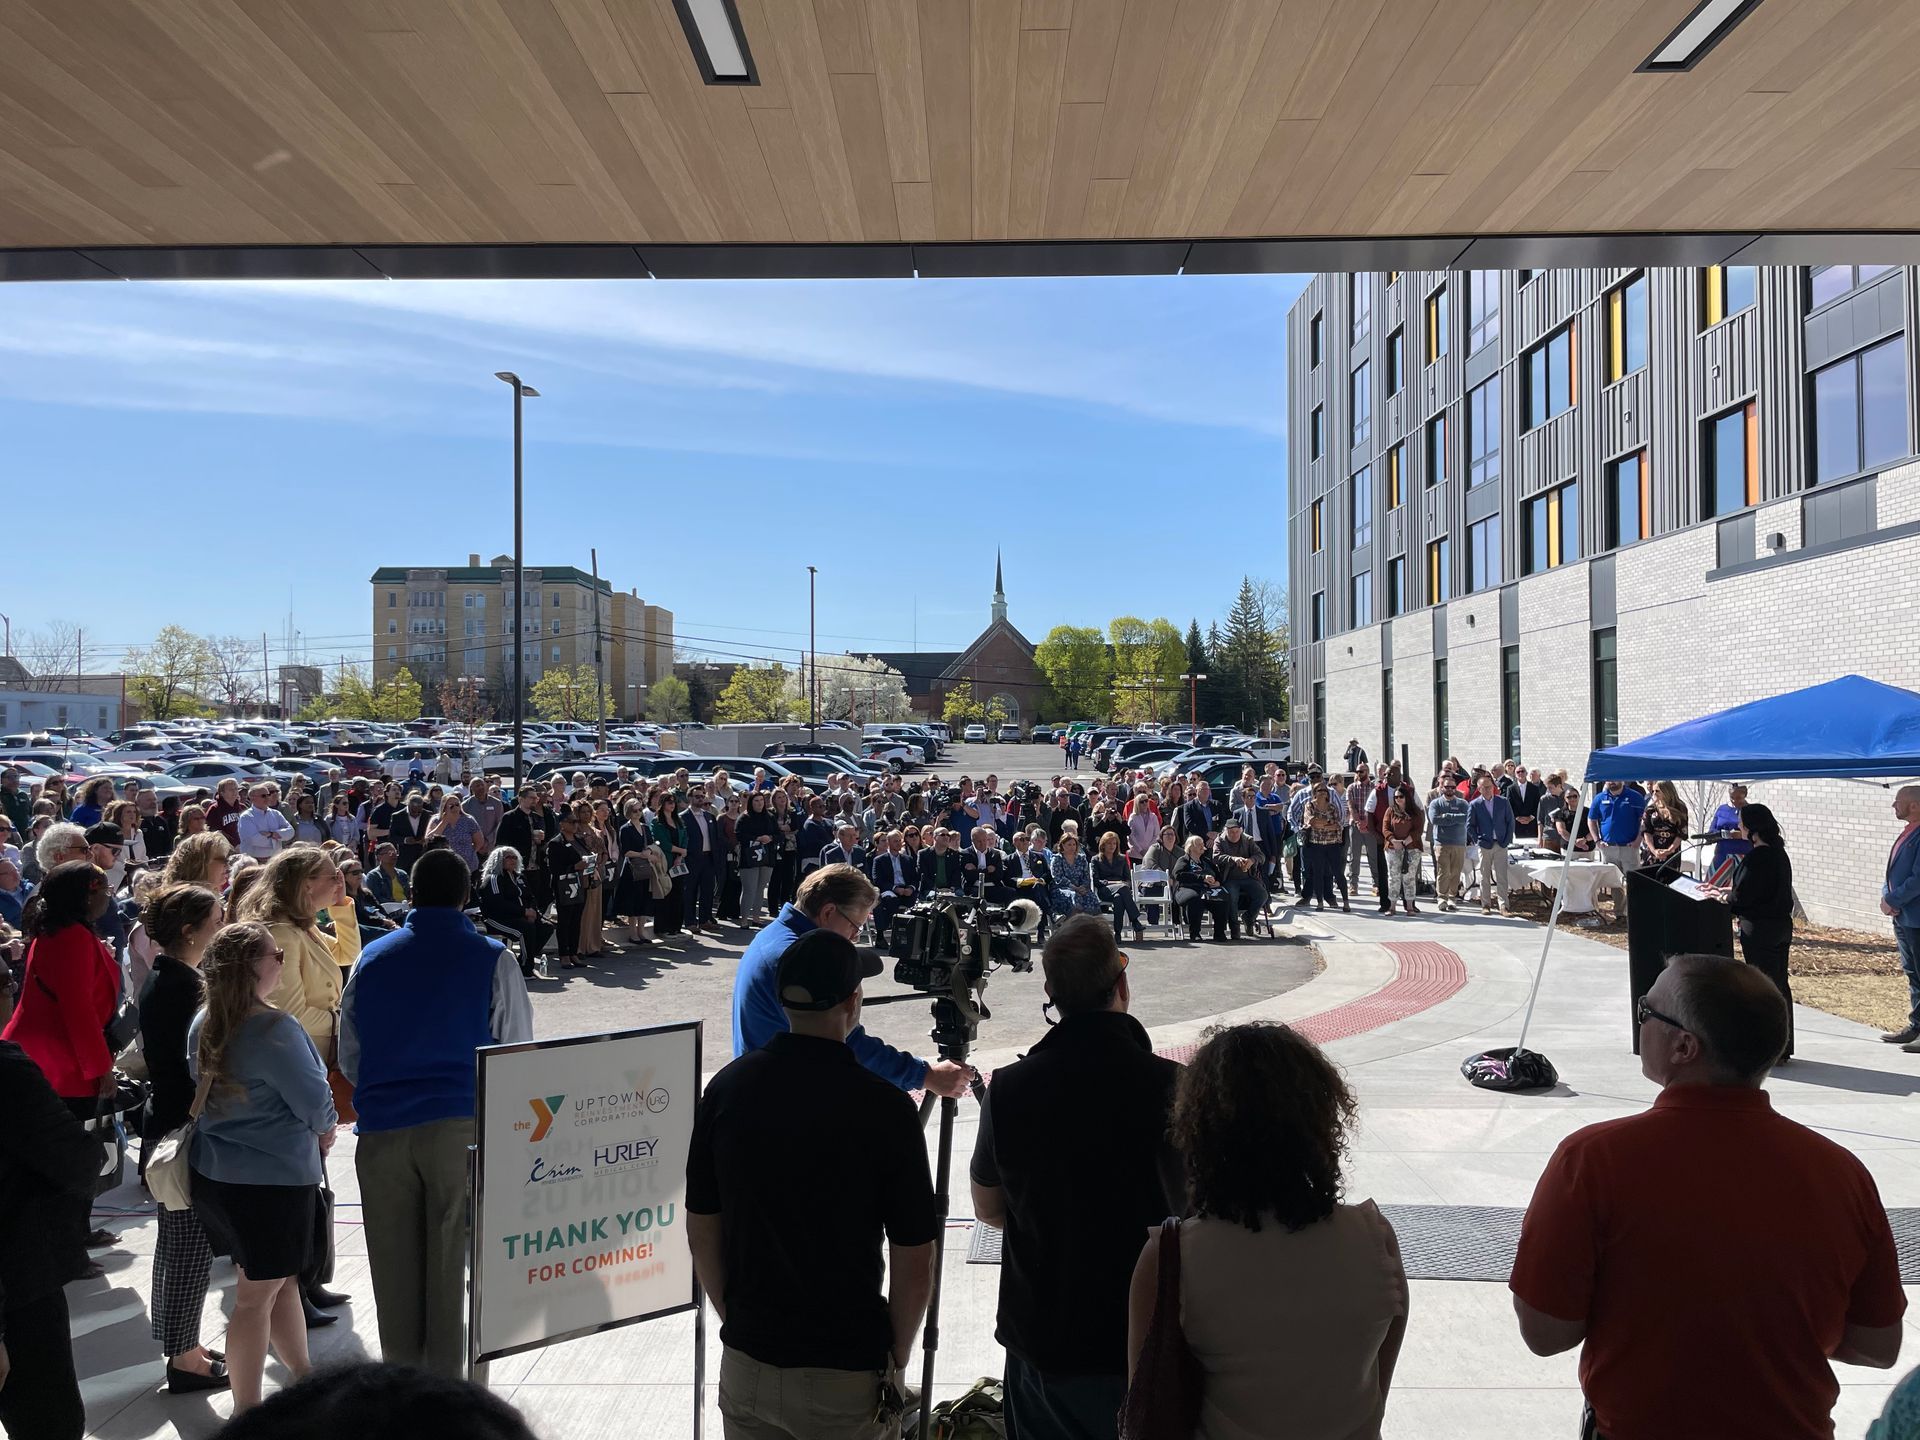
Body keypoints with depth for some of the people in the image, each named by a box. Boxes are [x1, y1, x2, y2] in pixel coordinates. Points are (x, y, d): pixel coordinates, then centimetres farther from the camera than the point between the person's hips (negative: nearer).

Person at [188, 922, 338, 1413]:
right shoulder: (274, 1028, -23)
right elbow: (315, 1100, -18)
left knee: (280, 1280, 20)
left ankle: (303, 1377, 33)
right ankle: (247, 1413, 14)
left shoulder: (203, 1024, 2)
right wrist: (322, 1130, 6)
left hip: (215, 1172, 8)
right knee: (257, 1296, 3)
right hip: (274, 1178, -8)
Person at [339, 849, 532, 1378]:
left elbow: (348, 1057, 15)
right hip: (462, 1127, -2)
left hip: (382, 1129, 3)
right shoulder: (492, 960, -2)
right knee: (450, 1265, 6)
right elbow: (517, 1053, 3)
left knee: (394, 1267, 12)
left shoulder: (373, 957, 7)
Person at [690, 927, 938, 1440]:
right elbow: (914, 1268, -13)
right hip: (848, 1379, -3)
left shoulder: (727, 1088, -7)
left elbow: (701, 1233, 3)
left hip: (746, 1364, 4)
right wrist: (895, 1360, 4)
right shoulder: (886, 1108, -18)